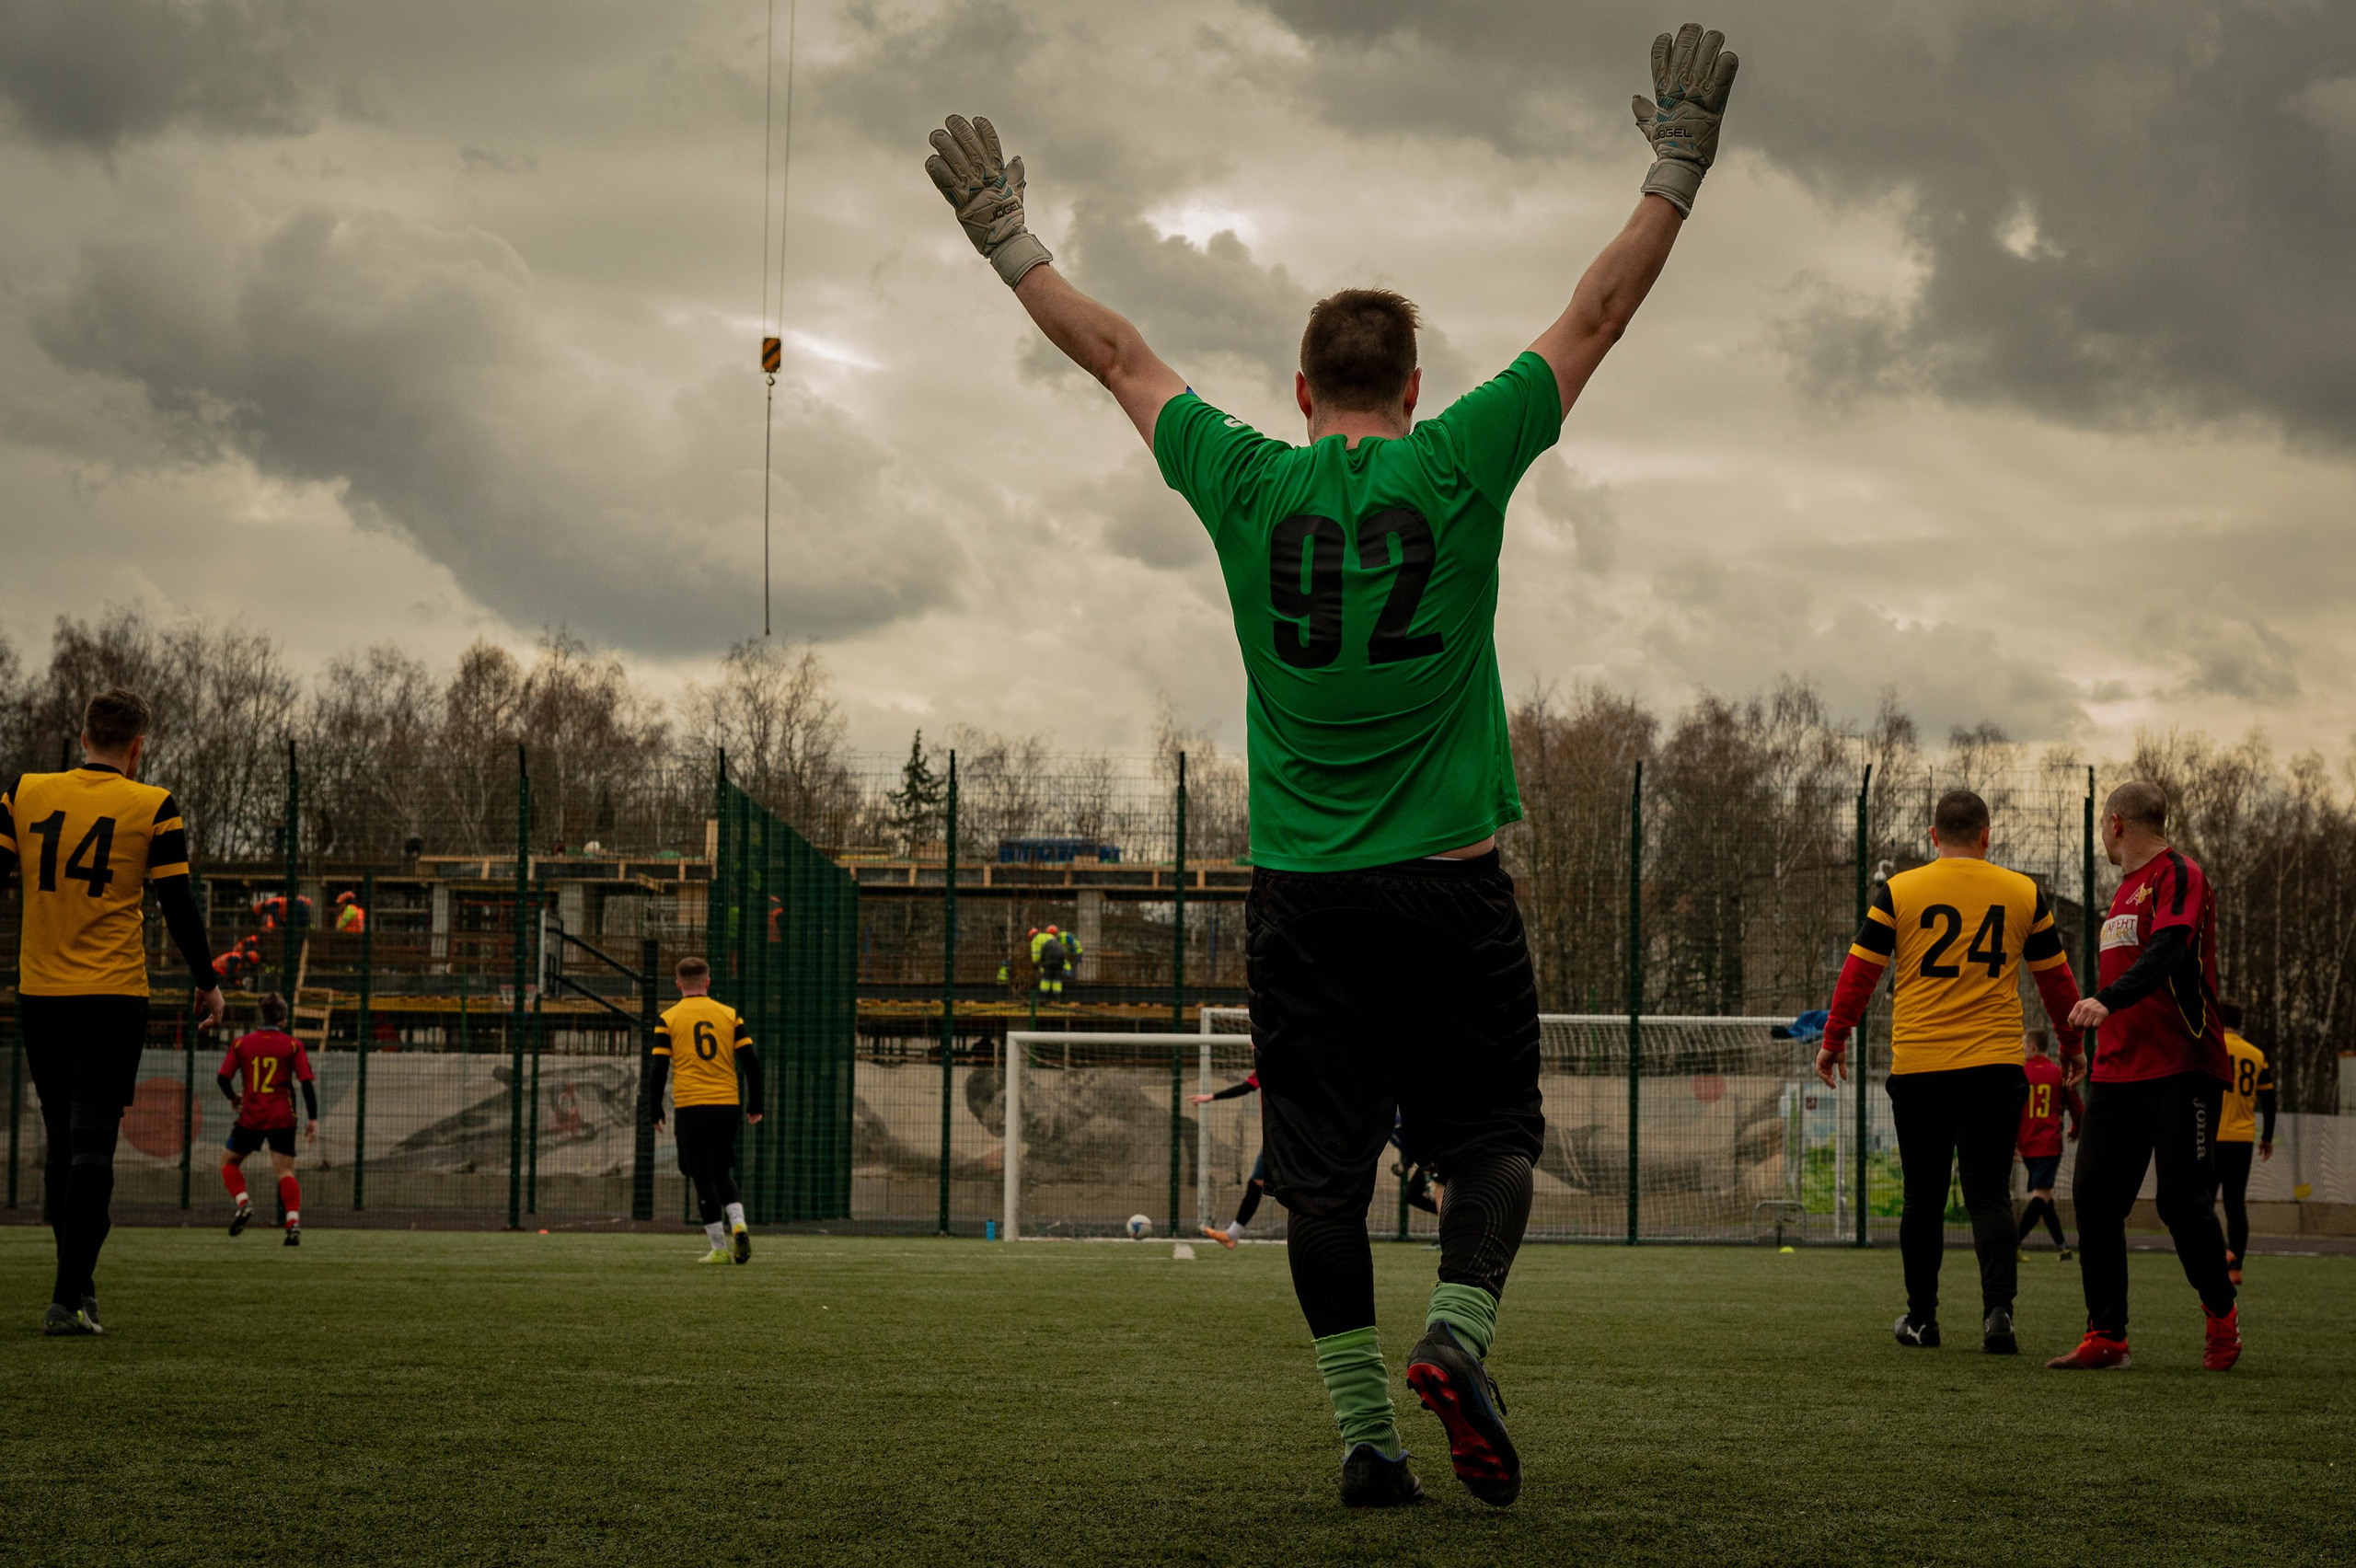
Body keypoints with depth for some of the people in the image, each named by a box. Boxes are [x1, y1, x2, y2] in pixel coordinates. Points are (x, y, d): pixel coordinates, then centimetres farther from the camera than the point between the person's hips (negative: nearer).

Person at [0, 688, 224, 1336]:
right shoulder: (153, 808, -4)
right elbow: (177, 905, -2)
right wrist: (207, 983, 10)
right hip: (114, 996, -3)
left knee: (63, 1142, 15)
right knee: (92, 1146, -5)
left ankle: (77, 1278, 20)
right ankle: (69, 1299, -12)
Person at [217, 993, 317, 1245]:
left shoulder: (242, 1043, 4)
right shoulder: (293, 1045, 1)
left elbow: (222, 1077, 0)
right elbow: (307, 1082, -5)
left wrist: (234, 1097, 20)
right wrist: (313, 1119, -1)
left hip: (250, 1118, 0)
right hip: (282, 1118, 0)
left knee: (230, 1163, 17)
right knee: (285, 1170, -1)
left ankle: (243, 1202, -8)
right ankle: (293, 1221, -18)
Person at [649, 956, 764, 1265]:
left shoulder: (668, 1019, 1)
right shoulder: (729, 1015, 6)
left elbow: (658, 1069, -2)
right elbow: (751, 1062, 3)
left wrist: (655, 1111, 8)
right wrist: (755, 1107, 10)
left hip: (691, 1108, -3)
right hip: (728, 1105, 3)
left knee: (703, 1179, 2)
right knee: (723, 1173, 17)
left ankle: (720, 1248, -1)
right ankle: (738, 1224, -7)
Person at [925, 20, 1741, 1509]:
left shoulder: (1248, 483, 0)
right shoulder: (1462, 467, -3)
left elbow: (1116, 351, 12)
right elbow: (1596, 318, 3)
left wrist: (1008, 239, 24)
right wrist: (1676, 173, 10)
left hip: (1302, 893, 1)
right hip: (1452, 884, -1)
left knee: (1325, 1173, 5)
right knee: (1493, 1135, 8)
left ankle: (1366, 1430, 2)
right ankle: (1460, 1332, -16)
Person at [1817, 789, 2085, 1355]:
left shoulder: (1899, 892, 1)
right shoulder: (2023, 894, 5)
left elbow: (1859, 971, 3)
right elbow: (2055, 978, 14)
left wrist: (1833, 1040, 13)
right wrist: (2071, 1044, 28)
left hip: (1917, 1068, 0)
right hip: (1996, 1066, 0)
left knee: (1923, 1198, 11)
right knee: (1989, 1195, 1)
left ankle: (1921, 1318, 18)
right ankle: (1998, 1309, -17)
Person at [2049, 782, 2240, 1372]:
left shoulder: (2178, 875, -7)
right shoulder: (2127, 889, 21)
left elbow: (2167, 951, -24)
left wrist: (2107, 1001, -39)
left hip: (2180, 1068, -8)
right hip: (2118, 1073, 8)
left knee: (2184, 1203, -5)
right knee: (2095, 1197, -2)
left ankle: (2221, 1314, 17)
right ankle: (2106, 1338, -1)